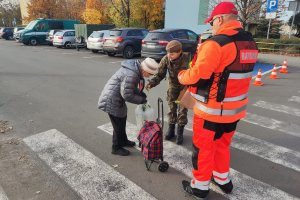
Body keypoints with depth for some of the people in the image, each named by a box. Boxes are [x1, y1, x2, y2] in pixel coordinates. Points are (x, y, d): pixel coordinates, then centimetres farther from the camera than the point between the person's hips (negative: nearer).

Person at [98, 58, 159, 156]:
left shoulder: (135, 67, 0)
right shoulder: (131, 75, -31)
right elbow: (127, 95, -26)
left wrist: (140, 93, 0)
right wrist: (141, 100, -13)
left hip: (116, 98, 10)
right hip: (112, 101, -10)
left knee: (122, 120, 24)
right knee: (118, 125, 4)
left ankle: (123, 140, 44)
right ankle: (116, 148, 24)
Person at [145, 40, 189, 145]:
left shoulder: (187, 58, -30)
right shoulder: (165, 59, -21)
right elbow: (160, 74, -15)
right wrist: (151, 83, -31)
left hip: (185, 86, -2)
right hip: (173, 85, 3)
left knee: (183, 109, 4)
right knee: (171, 108, 11)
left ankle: (180, 132, 21)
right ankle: (171, 129, 29)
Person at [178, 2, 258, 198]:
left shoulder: (216, 43, -20)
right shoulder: (250, 43, 6)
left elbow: (197, 75, -21)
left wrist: (181, 75, -1)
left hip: (212, 109, -8)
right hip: (234, 108, 8)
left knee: (203, 147, 10)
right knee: (222, 144, 24)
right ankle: (223, 179, 41)